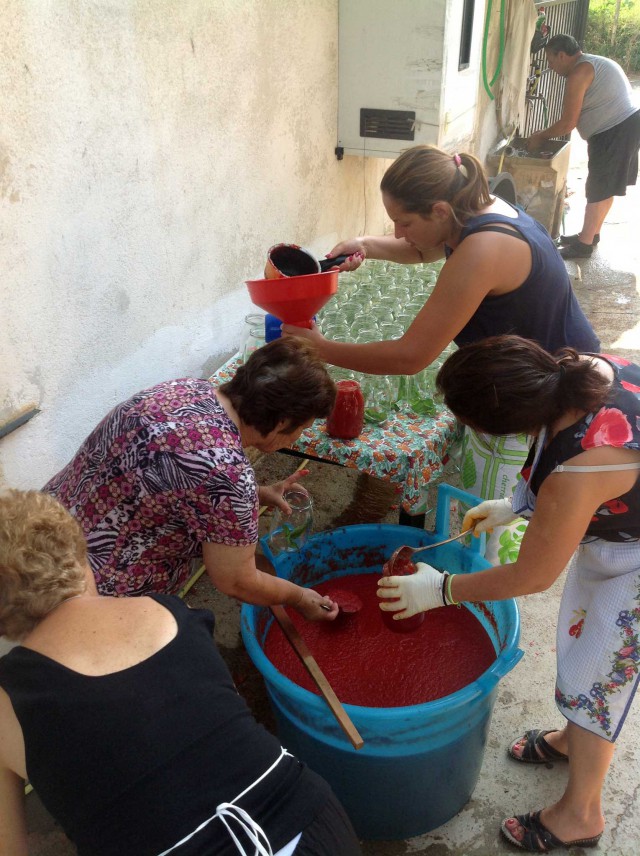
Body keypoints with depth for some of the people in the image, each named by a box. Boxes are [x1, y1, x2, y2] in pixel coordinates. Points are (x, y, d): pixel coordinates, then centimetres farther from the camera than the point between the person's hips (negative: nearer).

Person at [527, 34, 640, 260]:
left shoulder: (579, 72, -14)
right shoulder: (593, 63, 18)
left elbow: (568, 123, -14)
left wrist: (541, 136, 0)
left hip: (616, 132, -10)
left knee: (598, 190, -3)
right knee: (604, 187, 18)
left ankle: (584, 244, 6)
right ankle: (591, 234, 29)